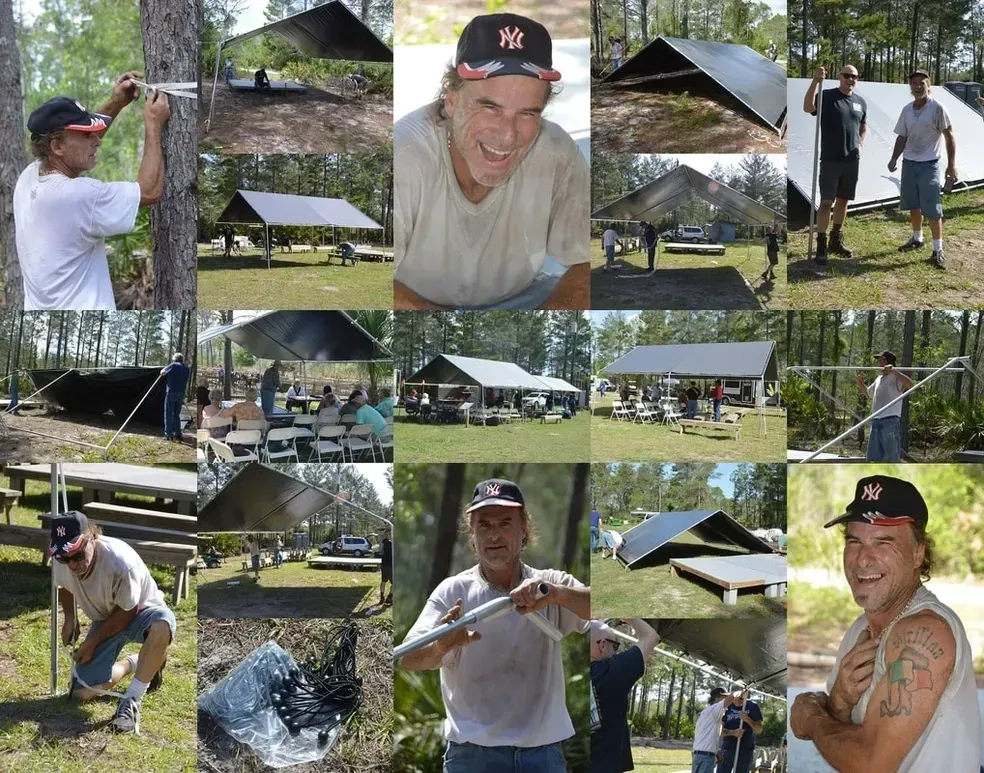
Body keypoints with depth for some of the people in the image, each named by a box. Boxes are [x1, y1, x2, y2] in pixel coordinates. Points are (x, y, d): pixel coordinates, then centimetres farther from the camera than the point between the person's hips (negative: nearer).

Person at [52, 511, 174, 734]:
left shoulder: (121, 562, -38)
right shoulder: (61, 561, -21)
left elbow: (127, 612, -22)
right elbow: (64, 586, 7)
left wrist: (93, 642, -18)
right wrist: (70, 619, -3)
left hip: (140, 612, -5)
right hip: (106, 620, 5)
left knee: (162, 625, -43)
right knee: (81, 692, -6)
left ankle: (130, 702, -29)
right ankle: (132, 664, 22)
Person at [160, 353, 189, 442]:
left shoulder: (173, 366, -6)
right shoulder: (186, 369, 10)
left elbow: (162, 373, 0)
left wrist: (165, 368, 19)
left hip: (171, 392, -5)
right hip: (181, 394, 5)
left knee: (169, 414, 1)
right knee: (176, 415, 15)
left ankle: (169, 434, -1)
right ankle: (177, 434, 12)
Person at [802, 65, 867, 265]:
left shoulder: (861, 102, 11)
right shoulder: (827, 96, -6)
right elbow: (808, 107, -25)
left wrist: (860, 144, 7)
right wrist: (815, 82, -35)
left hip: (852, 160, 5)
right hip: (830, 159, -5)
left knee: (843, 200, 14)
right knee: (826, 202, -8)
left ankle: (836, 241, 27)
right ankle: (821, 246, -6)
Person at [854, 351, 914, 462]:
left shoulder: (895, 377, -5)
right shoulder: (879, 379, 20)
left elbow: (910, 385, -25)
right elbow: (868, 392, 38)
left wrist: (893, 371, -31)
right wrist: (860, 383, 20)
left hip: (890, 421, -9)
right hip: (876, 422, 9)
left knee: (892, 457, -10)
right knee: (872, 456, 11)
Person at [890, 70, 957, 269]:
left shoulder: (937, 108, -12)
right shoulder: (907, 110, 5)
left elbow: (949, 136, -9)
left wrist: (952, 164, -13)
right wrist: (894, 158, -2)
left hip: (929, 164, -6)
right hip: (909, 163, 6)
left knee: (932, 209, -8)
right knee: (913, 205, 16)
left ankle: (938, 250, -2)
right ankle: (917, 239, 35)